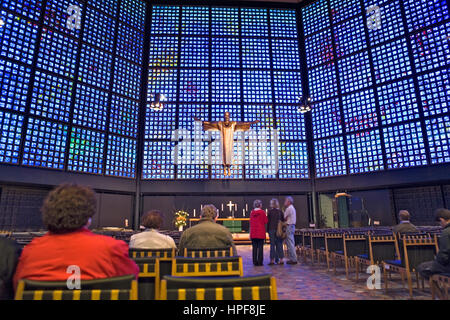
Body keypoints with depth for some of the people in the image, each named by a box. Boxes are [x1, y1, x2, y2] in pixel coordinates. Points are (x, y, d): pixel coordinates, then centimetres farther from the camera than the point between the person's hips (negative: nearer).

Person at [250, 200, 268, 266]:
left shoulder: (252, 212, 4)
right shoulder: (262, 212, -7)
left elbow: (250, 222, 10)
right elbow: (265, 221, -3)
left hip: (253, 233, 3)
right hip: (261, 232, -3)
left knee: (254, 247, 8)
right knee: (260, 247, 2)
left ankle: (255, 261, 12)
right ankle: (260, 262, 3)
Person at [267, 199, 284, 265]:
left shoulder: (270, 211, -5)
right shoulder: (280, 211, 4)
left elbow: (268, 221, -3)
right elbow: (283, 220, 7)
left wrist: (268, 230, 4)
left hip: (272, 229, -3)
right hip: (279, 229, 3)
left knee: (272, 245, 2)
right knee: (279, 244, 8)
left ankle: (272, 260, 4)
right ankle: (281, 259, 9)